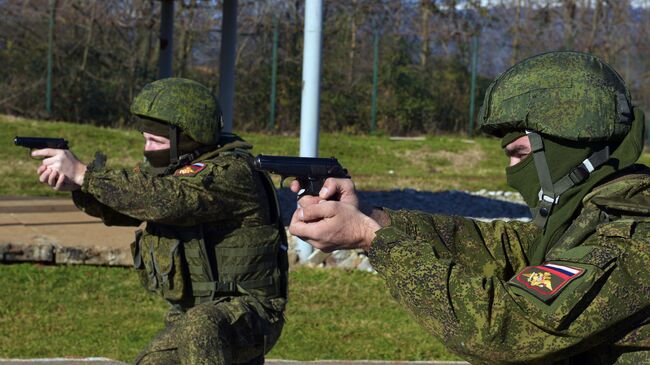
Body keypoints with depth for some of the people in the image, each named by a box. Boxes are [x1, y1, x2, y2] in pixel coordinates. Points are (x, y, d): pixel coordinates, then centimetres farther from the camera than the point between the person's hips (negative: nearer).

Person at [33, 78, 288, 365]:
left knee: (200, 330, -37)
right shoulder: (169, 167, 7)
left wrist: (84, 174, -32)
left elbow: (167, 199, -33)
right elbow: (116, 208, 1)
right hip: (190, 317, 9)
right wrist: (74, 183, -20)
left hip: (246, 312, -9)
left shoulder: (231, 172, -20)